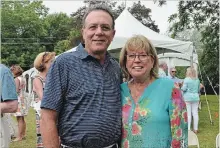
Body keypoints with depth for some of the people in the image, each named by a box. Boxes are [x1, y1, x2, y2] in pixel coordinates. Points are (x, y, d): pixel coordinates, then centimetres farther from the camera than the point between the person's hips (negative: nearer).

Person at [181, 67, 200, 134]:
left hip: (187, 98, -5)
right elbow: (199, 89, 15)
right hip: (195, 97, 5)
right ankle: (195, 129, 13)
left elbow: (184, 89, -11)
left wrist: (181, 87, 8)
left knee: (188, 113, -2)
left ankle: (188, 129, -1)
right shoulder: (197, 80, 8)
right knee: (195, 113, 7)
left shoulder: (186, 79, -9)